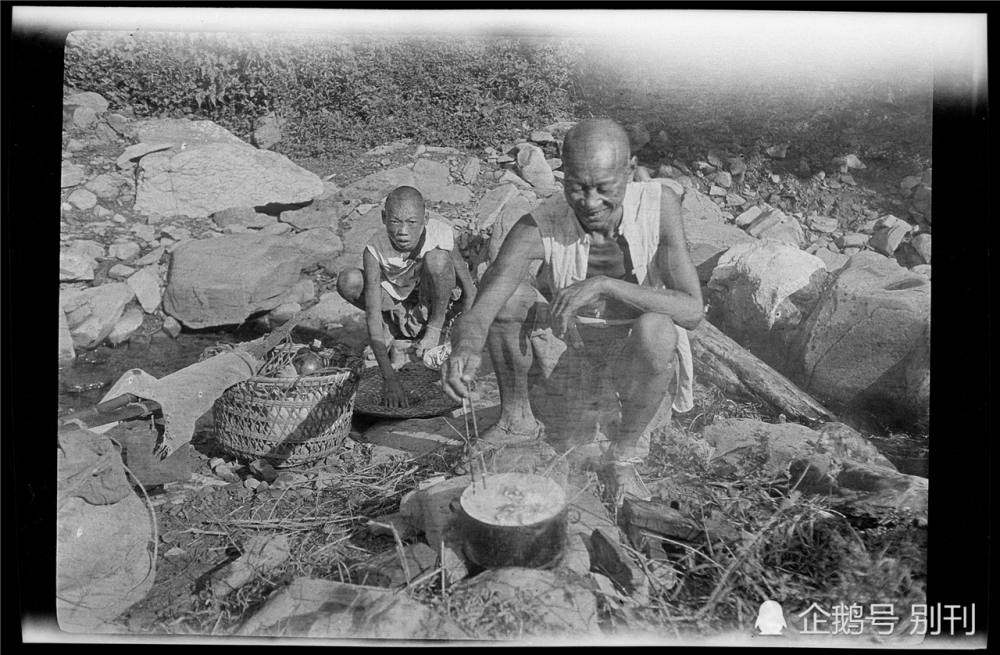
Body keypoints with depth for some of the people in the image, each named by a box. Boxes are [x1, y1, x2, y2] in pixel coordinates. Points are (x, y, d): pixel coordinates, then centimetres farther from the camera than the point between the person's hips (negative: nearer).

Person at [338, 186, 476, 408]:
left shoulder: (440, 235, -28)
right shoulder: (375, 250, -26)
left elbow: (469, 291, -18)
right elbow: (373, 315, -31)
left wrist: (435, 329, -24)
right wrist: (390, 378, -39)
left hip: (436, 305, -1)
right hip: (397, 308, 2)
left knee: (437, 258, -31)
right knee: (347, 281, -25)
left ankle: (433, 330, -10)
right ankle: (393, 329, 2)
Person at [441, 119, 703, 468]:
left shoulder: (659, 205, -24)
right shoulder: (537, 229, -25)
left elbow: (692, 310, -29)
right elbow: (476, 316, -34)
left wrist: (605, 284, -40)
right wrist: (466, 350, -58)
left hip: (636, 352, -1)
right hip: (566, 345, 1)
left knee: (656, 328, -36)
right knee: (505, 293, -23)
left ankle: (627, 446, -8)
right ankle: (516, 417, -4)